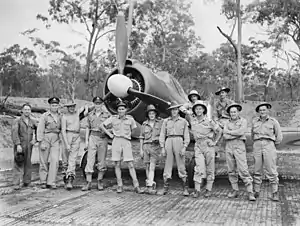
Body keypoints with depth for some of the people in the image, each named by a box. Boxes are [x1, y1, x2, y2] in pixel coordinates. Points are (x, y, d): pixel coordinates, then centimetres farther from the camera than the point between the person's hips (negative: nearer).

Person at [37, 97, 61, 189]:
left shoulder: (60, 116, 10)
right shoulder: (44, 116, -2)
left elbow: (62, 129, 17)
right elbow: (40, 130, -7)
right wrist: (41, 142, -14)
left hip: (56, 140, 3)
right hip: (45, 139, -2)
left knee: (55, 160, -9)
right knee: (44, 161, 5)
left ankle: (51, 182, -3)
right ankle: (43, 182, 18)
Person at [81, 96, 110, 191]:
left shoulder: (106, 114, 5)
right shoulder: (90, 115, 11)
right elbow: (88, 128, 14)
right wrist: (86, 140, 8)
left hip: (103, 138, -1)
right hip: (93, 137, 1)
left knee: (102, 161, 5)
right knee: (90, 160, -3)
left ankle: (100, 182, 18)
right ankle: (88, 183, 2)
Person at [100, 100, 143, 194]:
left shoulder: (130, 119, 4)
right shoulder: (113, 118, 3)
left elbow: (133, 128, 23)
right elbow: (102, 126, 11)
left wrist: (128, 135, 10)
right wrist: (110, 134, 4)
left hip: (126, 142, -1)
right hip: (116, 141, 1)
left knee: (130, 165, -5)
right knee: (117, 164, 3)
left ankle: (136, 186, -4)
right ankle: (119, 186, 12)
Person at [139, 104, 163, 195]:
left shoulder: (160, 122, 2)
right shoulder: (144, 124, 9)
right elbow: (142, 137, 11)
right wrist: (141, 149, 6)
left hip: (155, 146, -3)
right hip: (146, 146, 3)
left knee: (152, 167, -11)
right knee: (147, 167, 5)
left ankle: (149, 186, -16)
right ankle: (152, 185, 16)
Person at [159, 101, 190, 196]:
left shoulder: (183, 121, 11)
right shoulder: (166, 121, 12)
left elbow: (186, 136, 8)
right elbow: (162, 135, 11)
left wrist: (184, 147, -4)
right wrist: (162, 147, 2)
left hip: (179, 141, -1)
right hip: (169, 142, 1)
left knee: (181, 166, -3)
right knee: (167, 165, 0)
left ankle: (185, 189, 3)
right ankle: (165, 187, 5)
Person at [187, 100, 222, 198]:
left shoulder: (209, 121, -4)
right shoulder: (192, 120, 4)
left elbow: (219, 131, 5)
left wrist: (215, 142, 0)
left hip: (208, 145, -1)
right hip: (198, 145, 1)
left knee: (210, 168, 5)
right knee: (199, 167, -10)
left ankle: (209, 190, 14)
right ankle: (197, 190, -7)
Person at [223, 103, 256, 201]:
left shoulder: (243, 121, 5)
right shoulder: (227, 123, 14)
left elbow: (241, 132, -13)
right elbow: (225, 136, -1)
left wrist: (229, 132, -2)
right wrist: (237, 134, -8)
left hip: (239, 146, -4)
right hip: (228, 146, 4)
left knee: (243, 170, -10)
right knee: (231, 170, 6)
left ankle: (250, 192, -7)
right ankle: (235, 191, 15)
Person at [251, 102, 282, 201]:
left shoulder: (273, 121, 2)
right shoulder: (255, 121, 10)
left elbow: (279, 137, 8)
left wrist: (272, 146, 10)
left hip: (269, 145, -3)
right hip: (257, 146, 3)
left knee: (271, 170, -6)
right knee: (257, 170, 5)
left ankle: (275, 193, 2)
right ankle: (256, 191, 12)